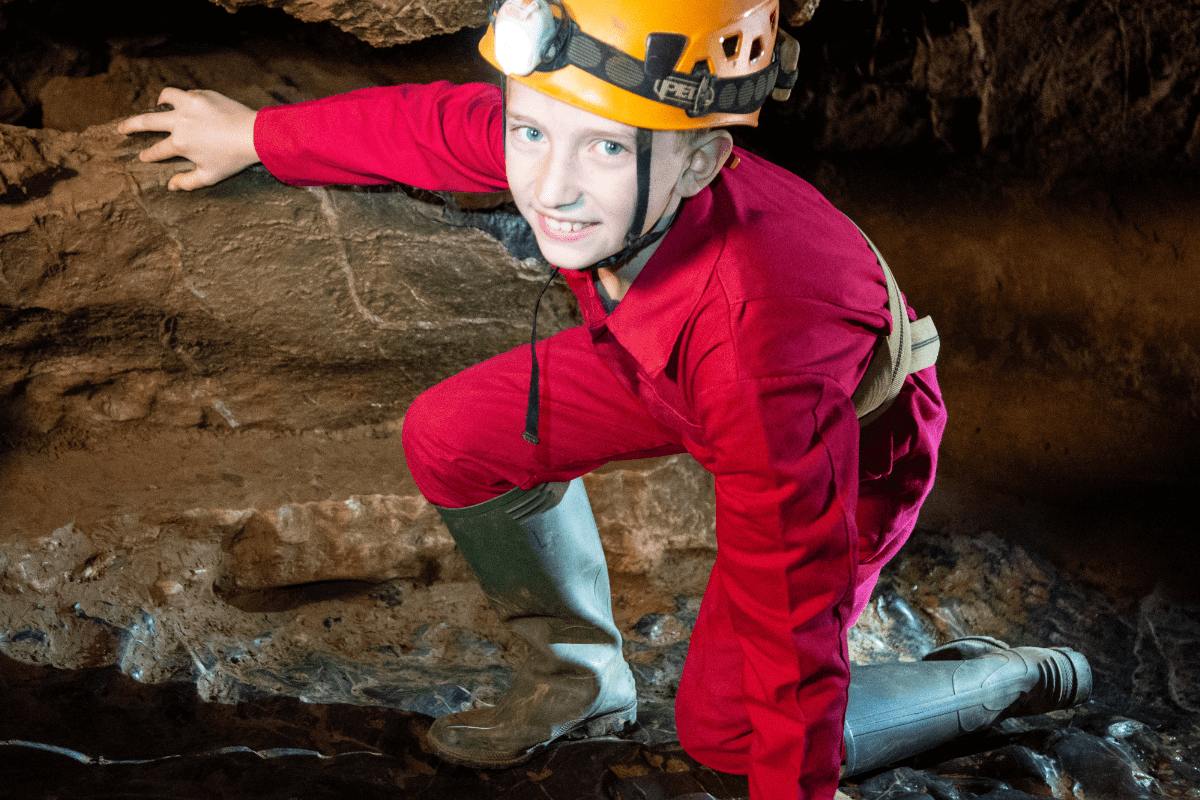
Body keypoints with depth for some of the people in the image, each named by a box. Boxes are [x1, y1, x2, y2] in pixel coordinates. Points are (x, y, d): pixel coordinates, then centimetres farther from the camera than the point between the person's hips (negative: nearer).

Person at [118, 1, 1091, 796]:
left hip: (852, 433, -6)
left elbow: (791, 607, -37)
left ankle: (1012, 678, 19)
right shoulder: (559, 143, -31)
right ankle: (581, 677, 22)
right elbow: (432, 123, -7)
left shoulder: (761, 339, -47)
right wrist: (253, 134, 9)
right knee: (453, 439, -3)